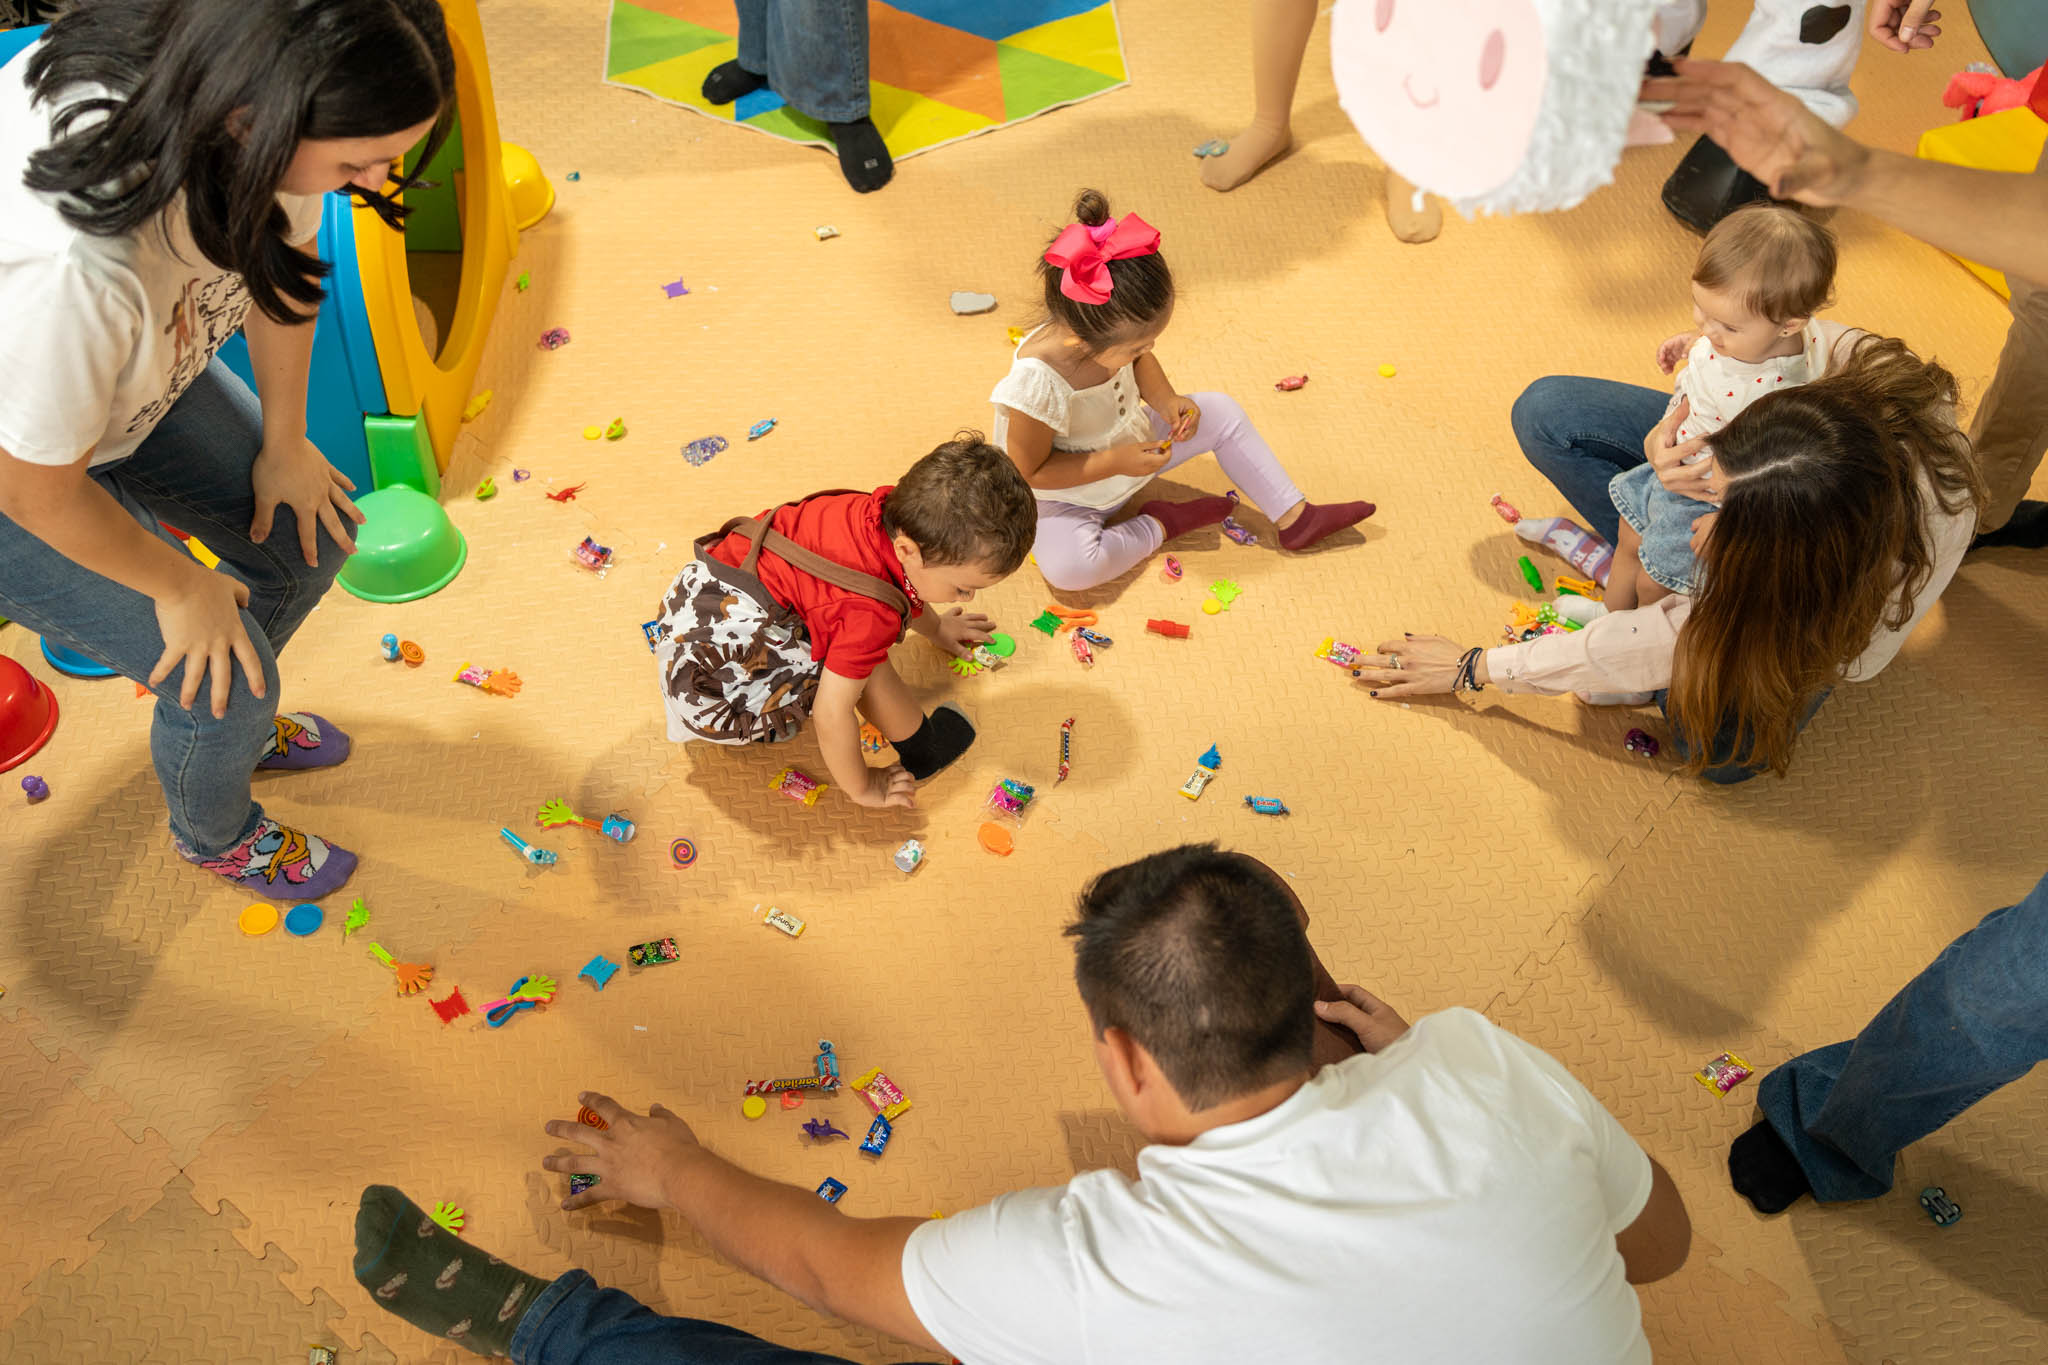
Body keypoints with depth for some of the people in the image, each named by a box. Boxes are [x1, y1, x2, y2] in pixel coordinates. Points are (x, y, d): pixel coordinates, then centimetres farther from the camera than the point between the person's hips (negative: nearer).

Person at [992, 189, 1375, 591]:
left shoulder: (1110, 331, -19)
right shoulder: (1037, 381, -39)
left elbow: (1141, 364, 7)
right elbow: (1029, 471, -27)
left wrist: (1166, 401, -13)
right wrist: (1115, 462, -29)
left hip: (1131, 444, 7)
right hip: (1064, 491, -6)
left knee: (1222, 412, -1)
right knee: (1068, 567, -35)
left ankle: (1295, 517, 9)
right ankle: (1158, 526, -8)